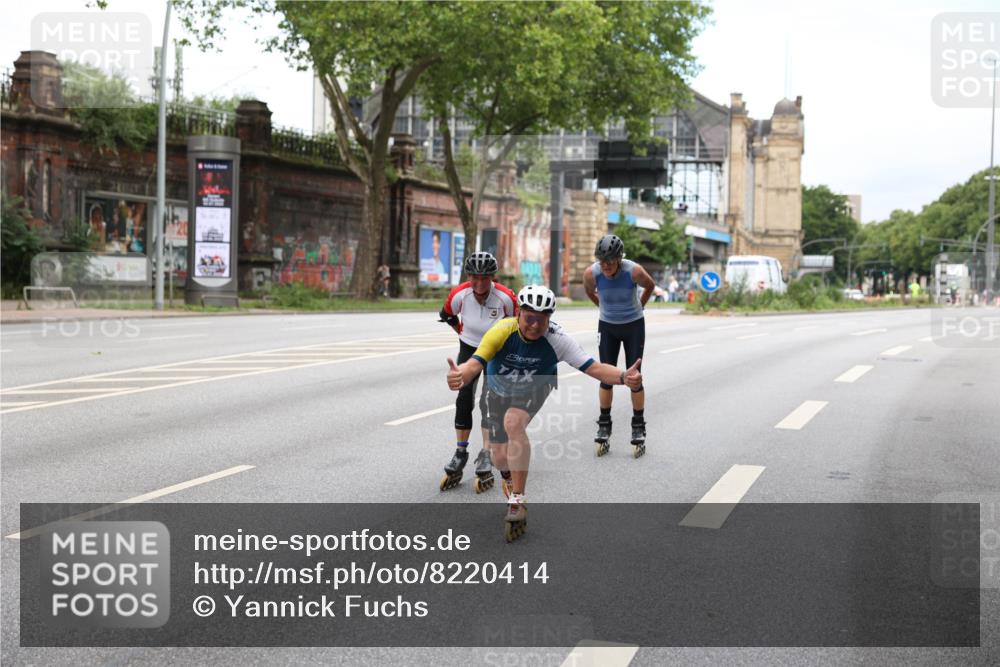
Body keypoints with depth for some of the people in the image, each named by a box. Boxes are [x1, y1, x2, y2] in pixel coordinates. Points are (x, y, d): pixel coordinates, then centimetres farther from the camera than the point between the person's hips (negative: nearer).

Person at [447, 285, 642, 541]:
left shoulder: (557, 339, -31)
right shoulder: (501, 332, -34)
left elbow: (594, 367, -35)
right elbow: (475, 364, -44)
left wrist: (624, 377, -53)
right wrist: (459, 376, -67)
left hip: (535, 388, -1)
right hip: (499, 390, 1)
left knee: (513, 422, -33)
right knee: (502, 459, 5)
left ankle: (518, 503, -25)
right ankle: (509, 478, 47)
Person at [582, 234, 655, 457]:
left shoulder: (634, 271, -26)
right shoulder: (591, 273, -21)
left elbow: (649, 286, -2)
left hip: (633, 325, -1)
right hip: (607, 326, 2)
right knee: (606, 377, 0)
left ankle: (639, 430, 7)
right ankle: (604, 428, 10)